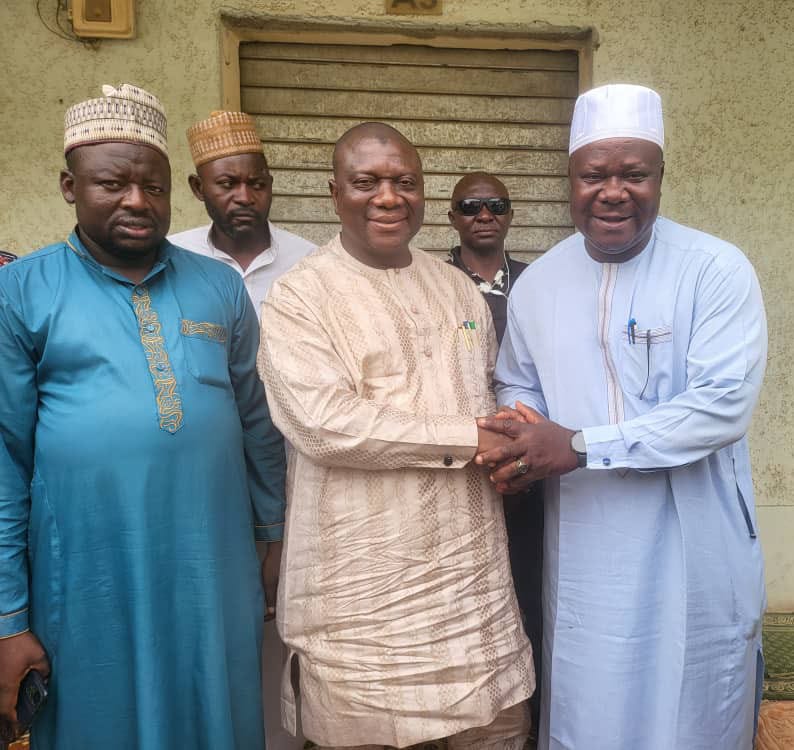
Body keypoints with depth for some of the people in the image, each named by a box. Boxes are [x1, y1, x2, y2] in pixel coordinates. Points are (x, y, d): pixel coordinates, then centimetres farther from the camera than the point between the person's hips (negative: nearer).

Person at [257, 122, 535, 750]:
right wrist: (471, 438, -16)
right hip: (360, 582, -4)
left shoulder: (457, 287, 10)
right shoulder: (299, 296, -8)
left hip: (472, 566, 5)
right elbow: (324, 423, -20)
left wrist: (512, 444, -4)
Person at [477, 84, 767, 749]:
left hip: (694, 556, -3)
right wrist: (522, 440, -13)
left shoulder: (717, 271, -12)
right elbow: (517, 387, 11)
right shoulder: (536, 283, 2)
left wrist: (578, 445, -25)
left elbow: (722, 405, -21)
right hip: (584, 557, 3)